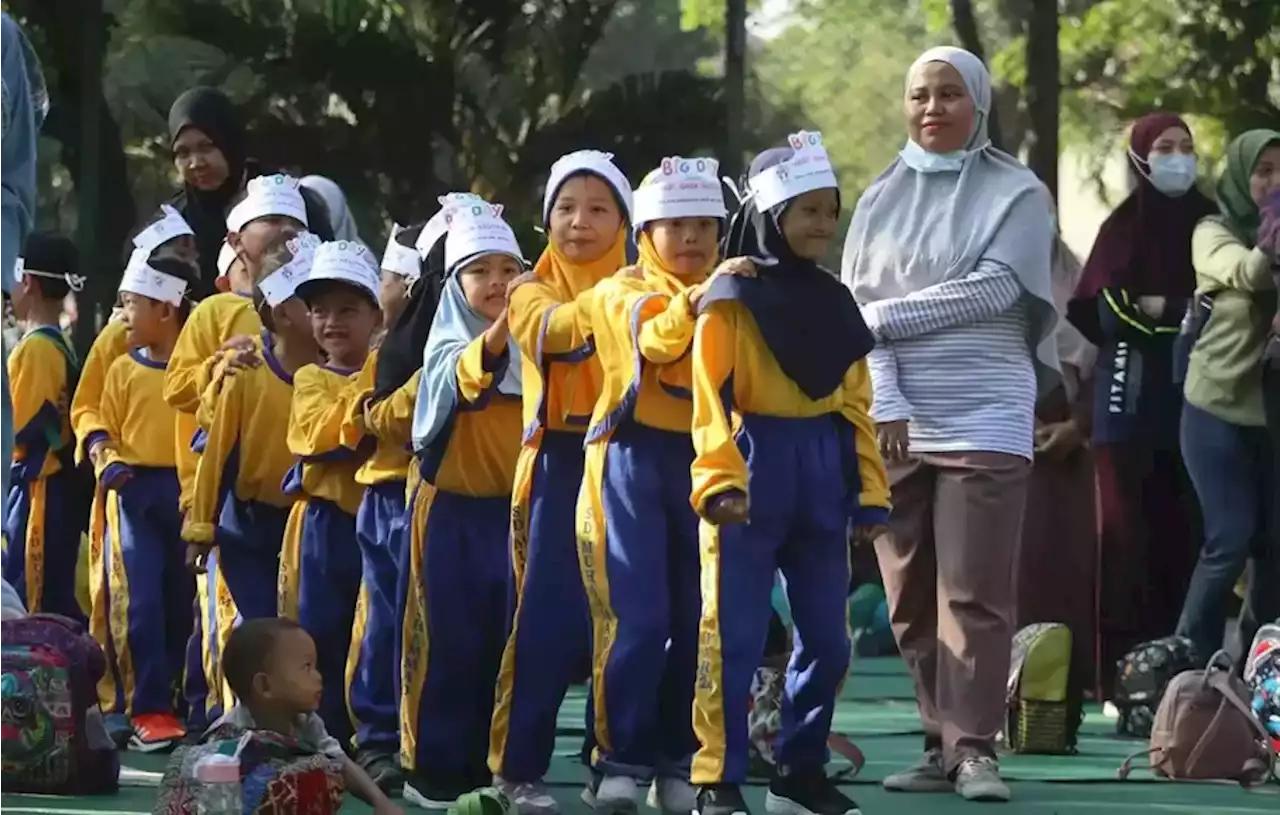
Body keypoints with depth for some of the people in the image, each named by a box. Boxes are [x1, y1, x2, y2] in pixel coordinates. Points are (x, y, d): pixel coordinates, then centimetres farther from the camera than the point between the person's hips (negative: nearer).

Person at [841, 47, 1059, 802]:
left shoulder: (1018, 193, 2)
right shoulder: (881, 199, 11)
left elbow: (991, 291, -9)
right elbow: (859, 309, 4)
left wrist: (888, 315, -6)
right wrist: (887, 405, -10)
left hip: (984, 421, -3)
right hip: (892, 421, 4)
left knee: (973, 591, -9)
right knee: (911, 597, 3)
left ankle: (974, 749, -8)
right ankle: (940, 744, 10)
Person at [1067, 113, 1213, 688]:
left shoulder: (1209, 224, 11)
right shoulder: (1121, 229, 5)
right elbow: (1104, 316, -4)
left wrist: (1153, 307, -8)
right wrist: (1185, 311, -10)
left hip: (1193, 399, 2)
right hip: (1132, 400, -2)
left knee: (1185, 532, -3)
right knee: (1128, 533, -5)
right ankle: (1122, 677, -6)